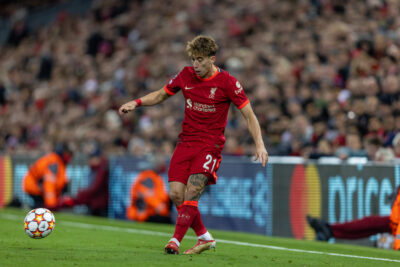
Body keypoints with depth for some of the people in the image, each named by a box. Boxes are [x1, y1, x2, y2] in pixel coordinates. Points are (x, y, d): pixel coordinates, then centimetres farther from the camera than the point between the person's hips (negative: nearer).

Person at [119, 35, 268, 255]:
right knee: (176, 194, -6)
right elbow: (161, 95, 18)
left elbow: (249, 115, -5)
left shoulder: (227, 82, -9)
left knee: (192, 191, -21)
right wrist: (137, 102, 1)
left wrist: (259, 144, -16)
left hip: (210, 144, -5)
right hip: (186, 141, 5)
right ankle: (204, 237, 10)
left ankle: (175, 241, -17)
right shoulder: (186, 75, 3)